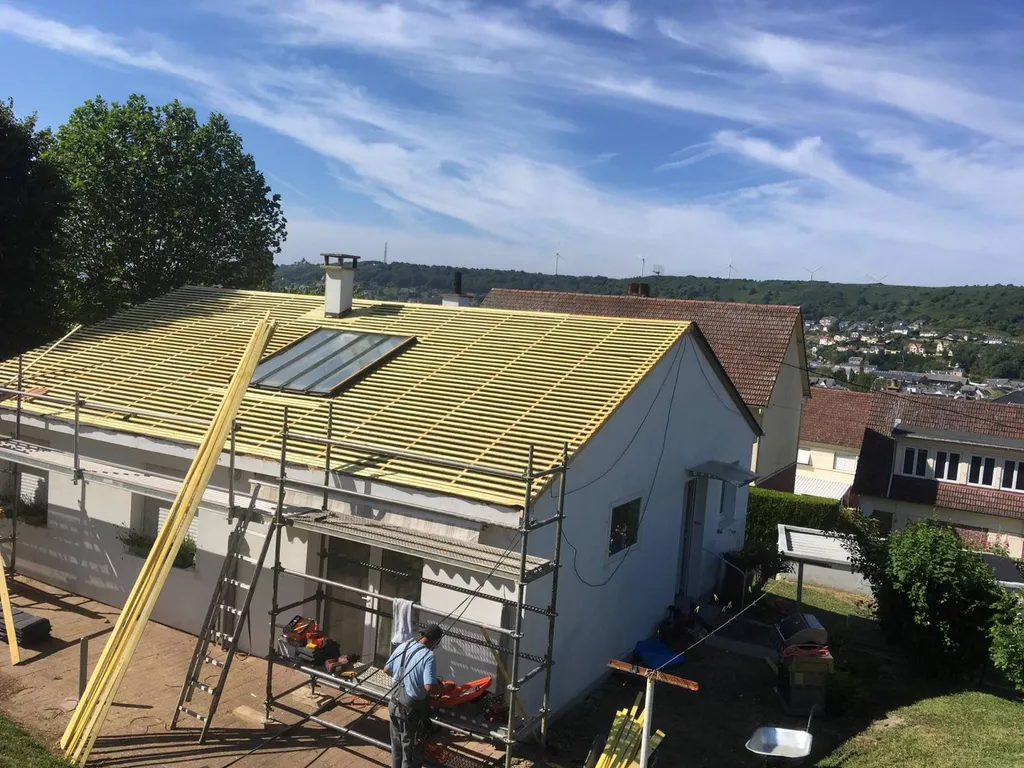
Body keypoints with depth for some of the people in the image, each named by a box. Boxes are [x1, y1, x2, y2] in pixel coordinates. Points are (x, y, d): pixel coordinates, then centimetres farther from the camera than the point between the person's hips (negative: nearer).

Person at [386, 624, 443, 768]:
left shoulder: (402, 646, -2)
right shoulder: (428, 656, -23)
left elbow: (387, 669, 12)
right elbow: (430, 687, -30)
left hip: (395, 705, 7)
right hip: (413, 710, -7)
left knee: (397, 745, 24)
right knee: (411, 749, 10)